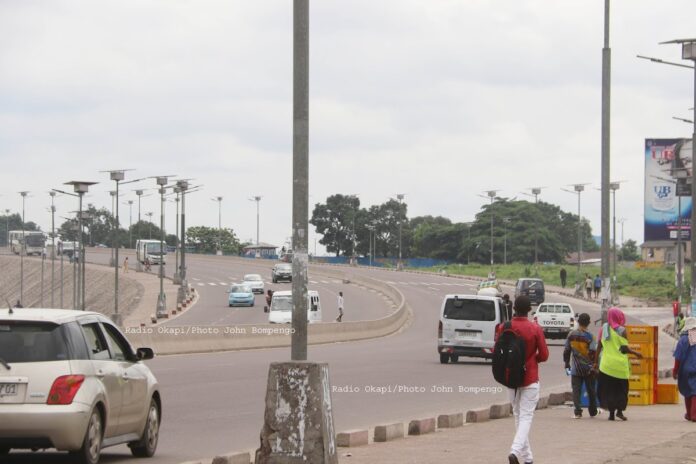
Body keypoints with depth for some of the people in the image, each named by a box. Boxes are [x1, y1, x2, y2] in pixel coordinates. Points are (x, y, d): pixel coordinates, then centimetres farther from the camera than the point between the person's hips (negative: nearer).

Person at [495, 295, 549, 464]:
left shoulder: (503, 328, -4)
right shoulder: (535, 329, -11)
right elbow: (543, 355, -7)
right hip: (530, 379, -3)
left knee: (518, 415, 14)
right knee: (526, 416, -2)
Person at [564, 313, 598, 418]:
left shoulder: (571, 335, 1)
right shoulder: (589, 336, -9)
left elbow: (566, 350, 6)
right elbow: (593, 351, -15)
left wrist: (567, 362, 17)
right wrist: (594, 364, -8)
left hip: (575, 368, 1)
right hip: (588, 368, -1)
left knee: (576, 390, 2)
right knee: (591, 390, 12)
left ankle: (577, 412, -10)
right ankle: (593, 412, 23)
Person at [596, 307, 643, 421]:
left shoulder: (604, 328, 2)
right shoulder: (621, 330, -9)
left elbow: (599, 346, 3)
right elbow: (625, 348, -11)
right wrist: (636, 354, 5)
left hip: (606, 364, 3)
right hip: (620, 364, -3)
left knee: (609, 389, 9)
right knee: (621, 389, 8)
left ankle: (611, 412, 7)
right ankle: (619, 410, -3)